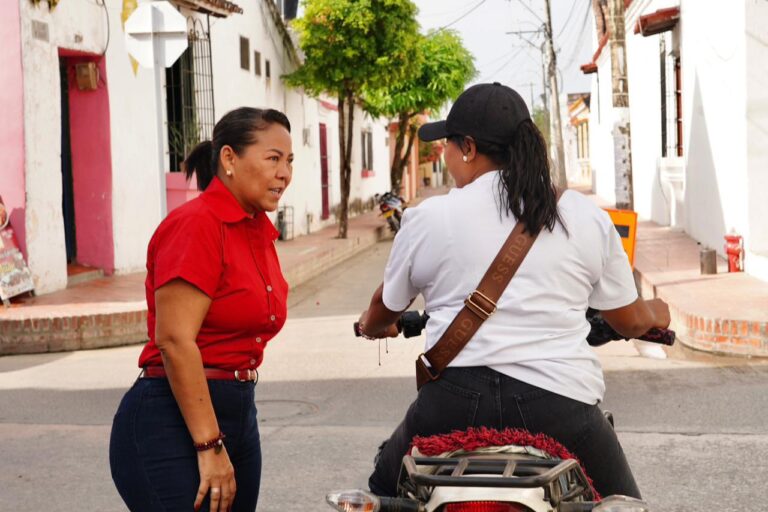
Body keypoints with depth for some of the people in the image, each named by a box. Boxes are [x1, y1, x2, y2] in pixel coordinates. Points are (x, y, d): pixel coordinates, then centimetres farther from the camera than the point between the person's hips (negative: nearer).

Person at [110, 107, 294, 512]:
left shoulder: (259, 232, 11)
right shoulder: (196, 224, -14)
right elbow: (174, 341, -20)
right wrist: (210, 446, -20)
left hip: (237, 414, 9)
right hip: (173, 422, -8)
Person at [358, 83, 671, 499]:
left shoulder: (427, 218, 4)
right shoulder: (588, 217, 7)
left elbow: (386, 307, 20)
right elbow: (630, 321, 16)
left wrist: (371, 324, 44)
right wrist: (656, 315, 40)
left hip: (456, 402, 0)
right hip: (559, 402, 1)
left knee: (387, 488, 24)